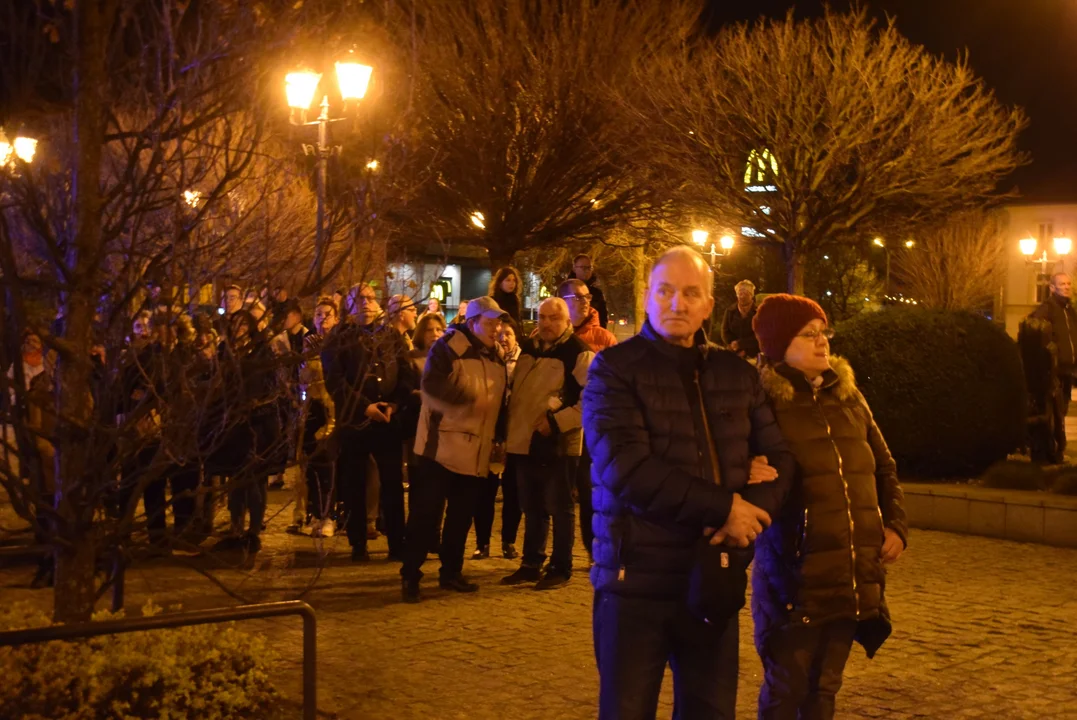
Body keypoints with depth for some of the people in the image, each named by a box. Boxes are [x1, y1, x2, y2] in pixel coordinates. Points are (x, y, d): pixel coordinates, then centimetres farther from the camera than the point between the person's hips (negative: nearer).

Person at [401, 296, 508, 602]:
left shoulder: (496, 356, 13)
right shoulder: (449, 346, -9)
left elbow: (500, 399, 22)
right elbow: (433, 384, -24)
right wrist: (472, 397, -22)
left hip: (476, 451, 7)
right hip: (443, 446, -7)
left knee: (462, 515, 12)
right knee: (425, 511, -5)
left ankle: (451, 572, 23)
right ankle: (410, 575, 1)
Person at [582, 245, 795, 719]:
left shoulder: (738, 374, 11)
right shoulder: (615, 368, -4)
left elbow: (778, 458, 8)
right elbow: (625, 466, -18)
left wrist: (749, 515, -13)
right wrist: (724, 507, -18)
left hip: (714, 581, 4)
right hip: (638, 579, -4)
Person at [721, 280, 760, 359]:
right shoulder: (730, 311, 6)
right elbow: (725, 332, 4)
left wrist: (739, 343, -12)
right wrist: (738, 350, -9)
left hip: (754, 355, -2)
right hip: (733, 354, 2)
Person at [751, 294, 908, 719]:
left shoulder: (848, 397, 13)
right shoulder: (764, 400, -5)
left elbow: (884, 468, 20)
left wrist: (896, 524, 8)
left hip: (854, 576, 5)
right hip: (795, 575, -5)